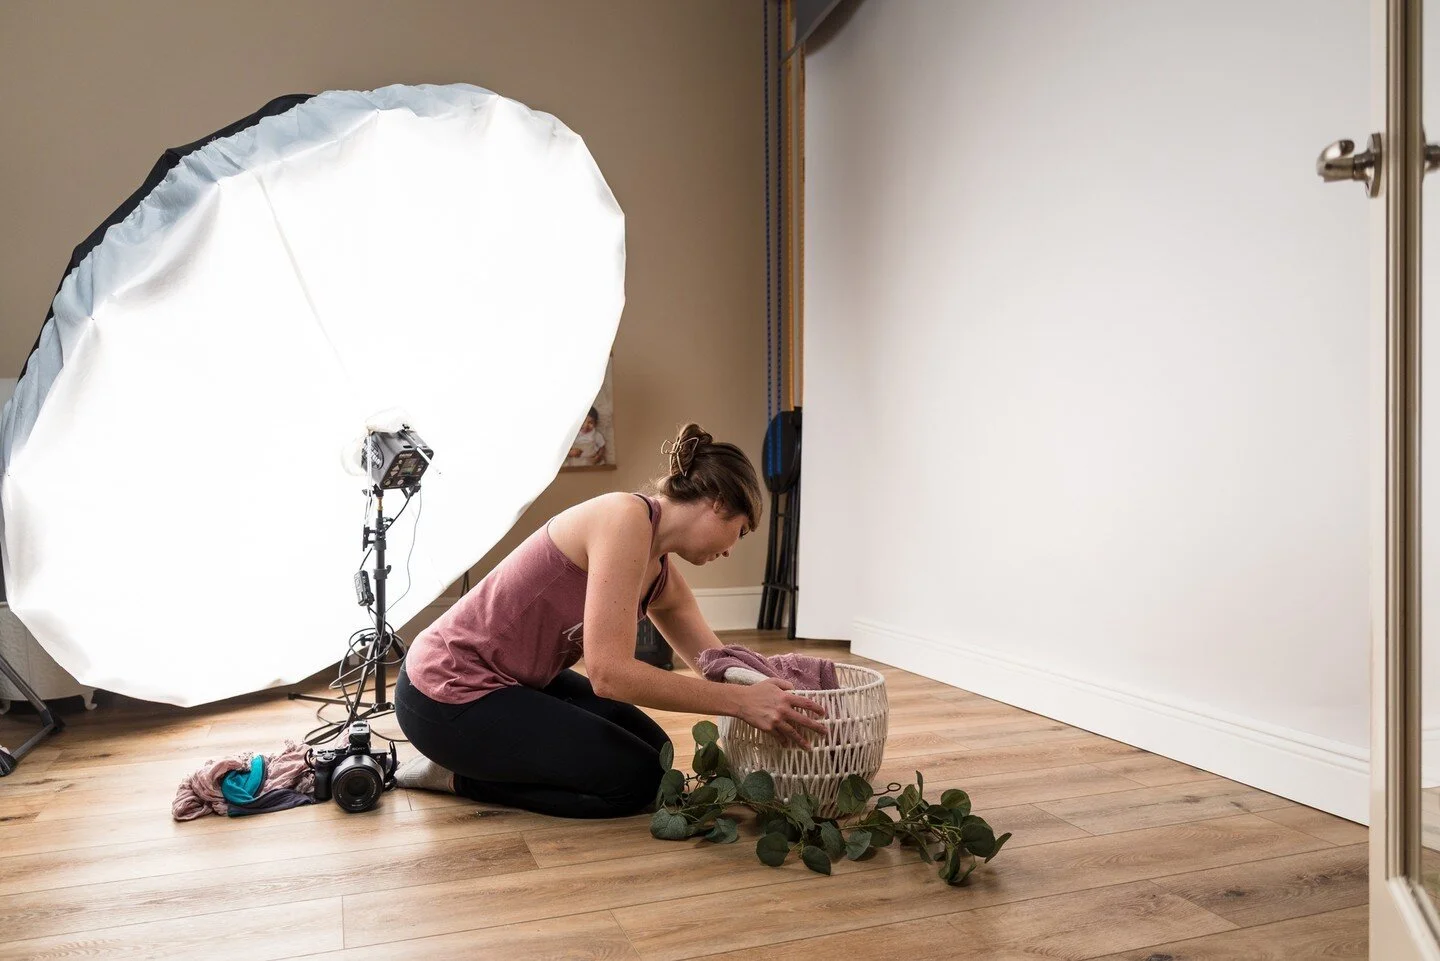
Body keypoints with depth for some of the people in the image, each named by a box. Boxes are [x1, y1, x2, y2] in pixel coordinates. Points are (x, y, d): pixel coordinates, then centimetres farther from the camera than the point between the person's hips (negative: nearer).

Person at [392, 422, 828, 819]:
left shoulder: (662, 577, 4)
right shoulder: (626, 518, -24)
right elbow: (610, 673, -30)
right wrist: (742, 700, -28)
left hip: (515, 679, 9)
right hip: (446, 693, -9)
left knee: (653, 751, 12)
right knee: (637, 779, -7)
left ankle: (473, 757, 16)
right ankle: (456, 774, 3)